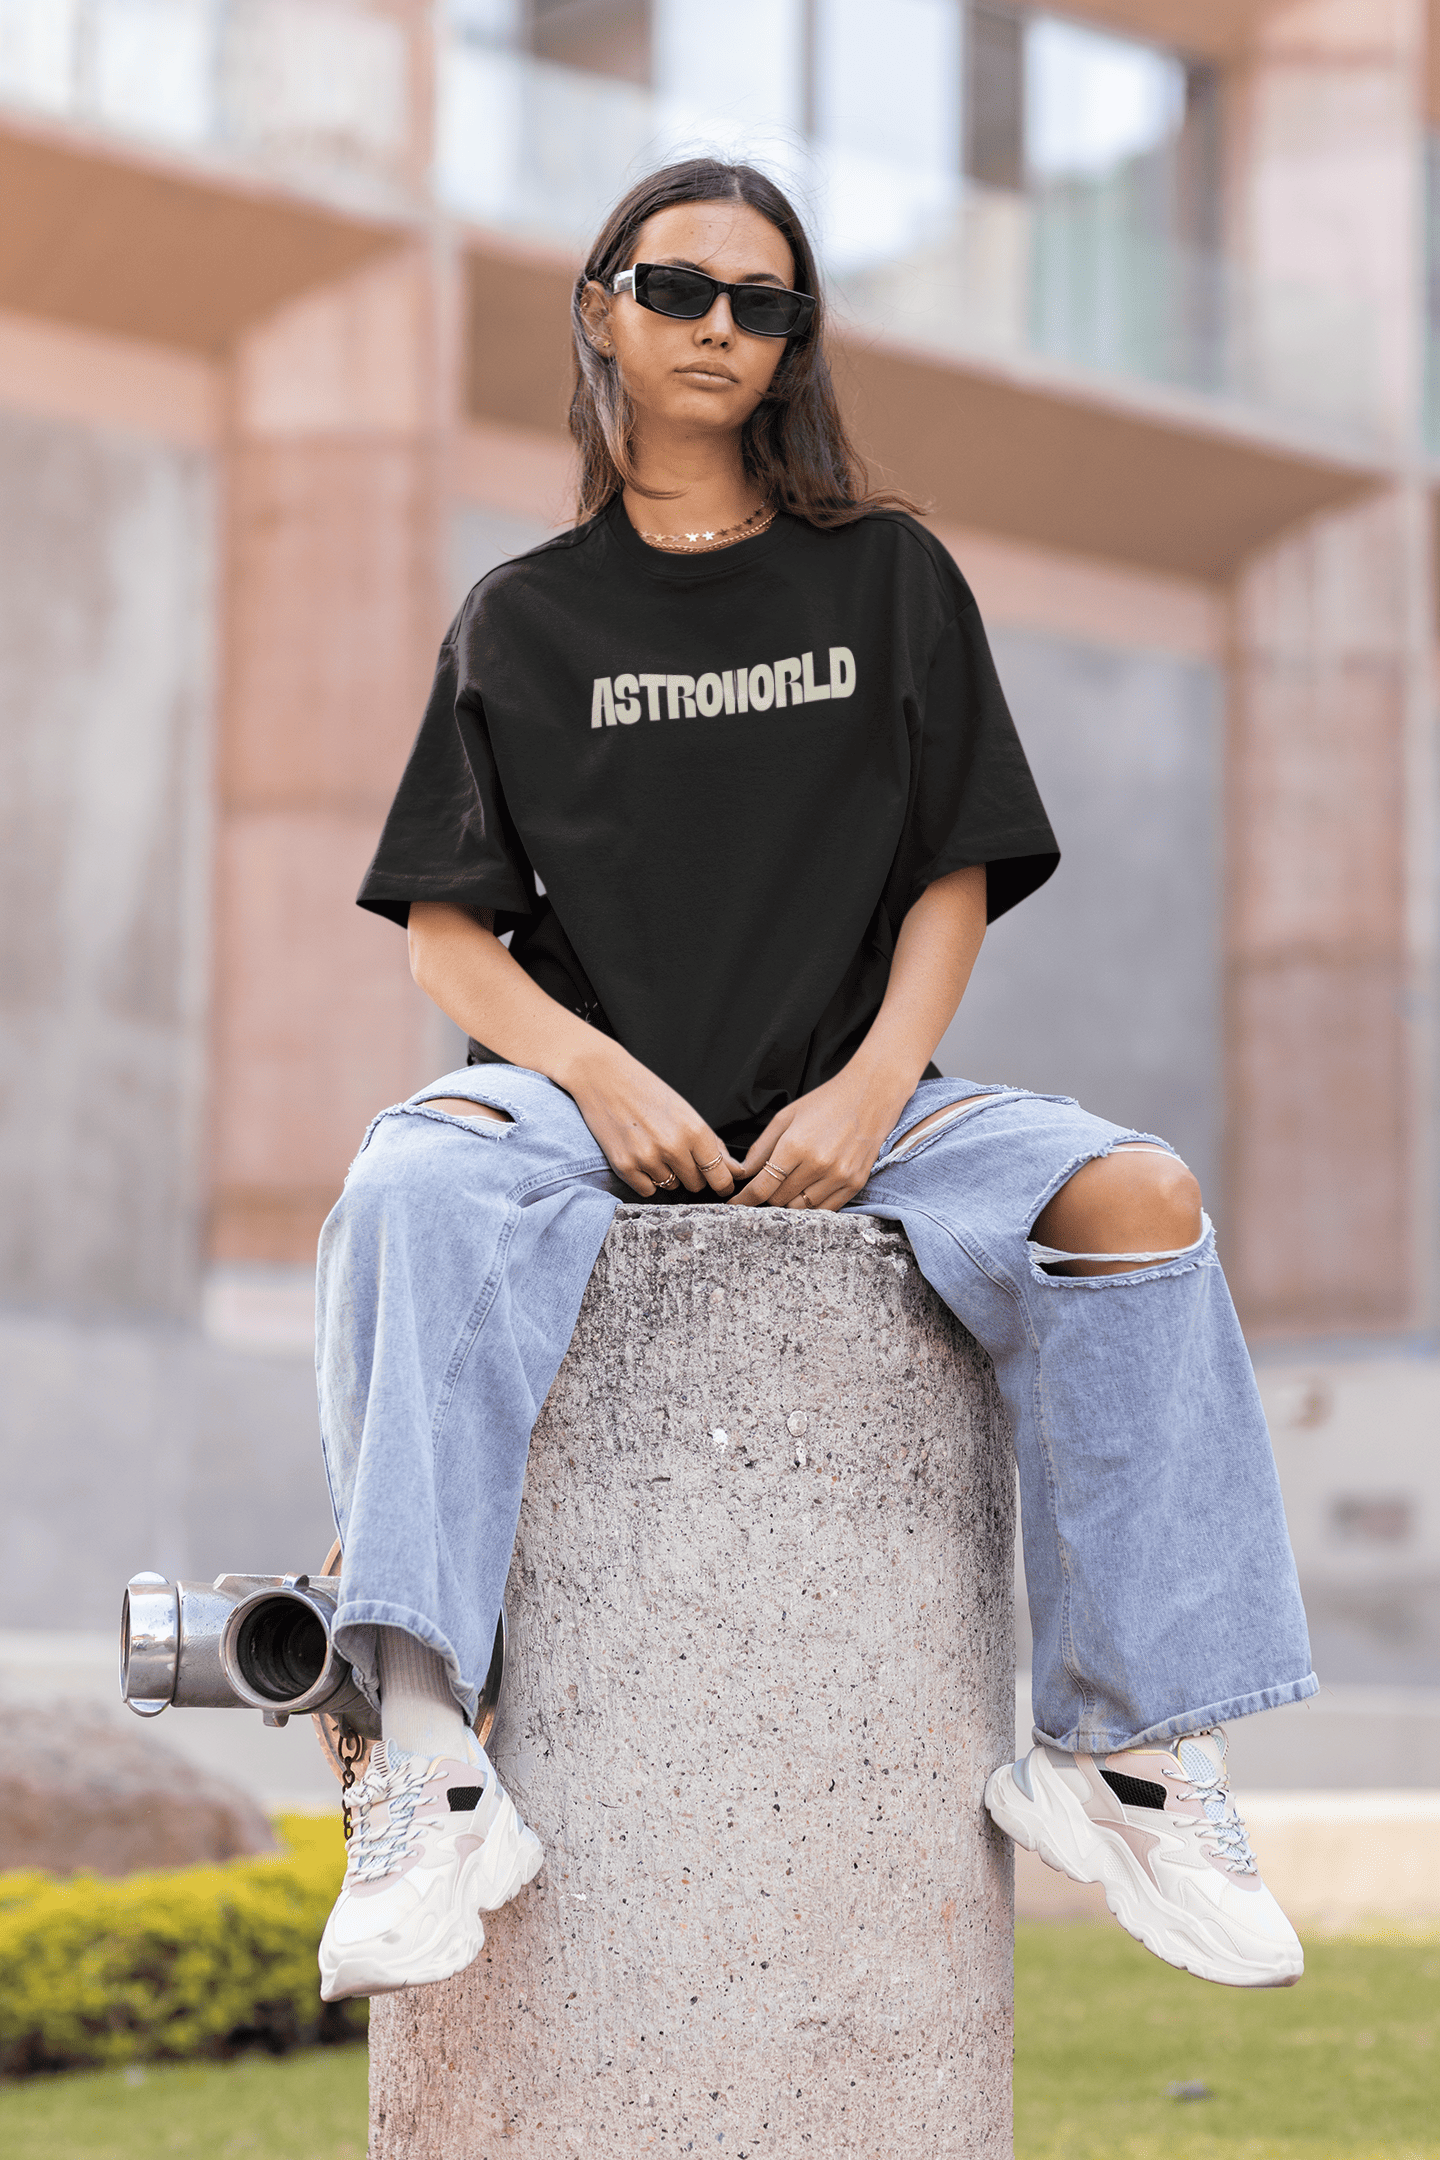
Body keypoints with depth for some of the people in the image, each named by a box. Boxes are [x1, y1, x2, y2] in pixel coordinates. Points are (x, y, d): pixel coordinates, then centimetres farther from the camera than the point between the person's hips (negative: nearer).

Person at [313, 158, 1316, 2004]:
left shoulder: (891, 581, 13)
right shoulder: (525, 619, 11)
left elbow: (955, 882, 8)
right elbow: (446, 936, 5)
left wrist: (869, 1088, -10)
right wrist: (600, 1072, -14)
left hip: (845, 1098, 1)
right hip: (589, 1090, 0)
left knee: (1141, 1204, -27)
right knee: (411, 1189, -35)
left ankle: (1122, 1751, -19)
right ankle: (425, 1771, -40)